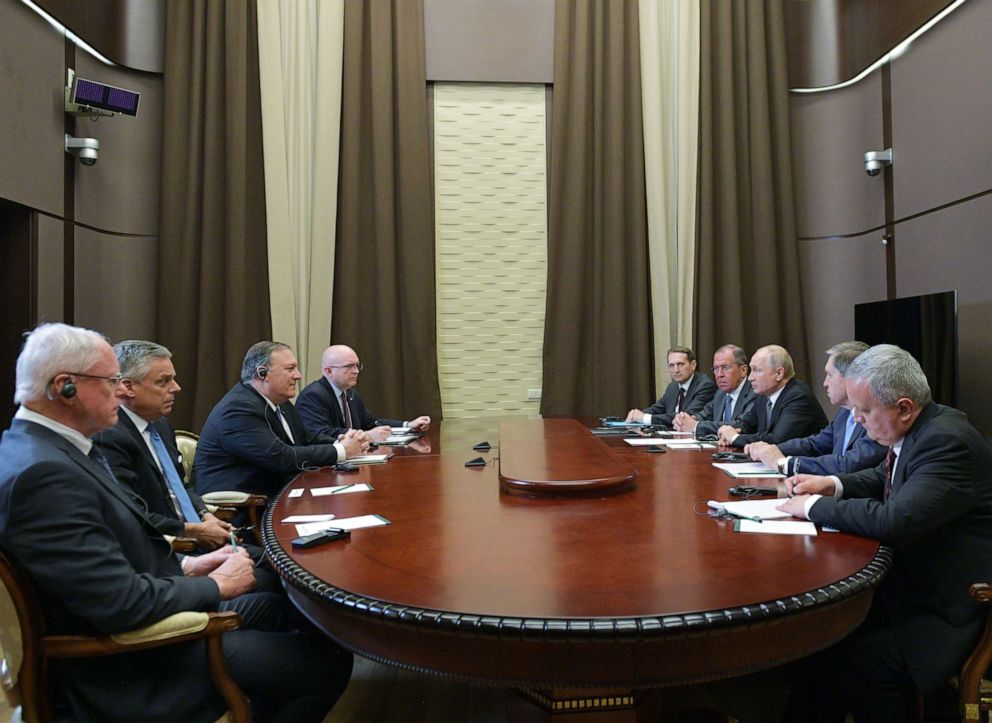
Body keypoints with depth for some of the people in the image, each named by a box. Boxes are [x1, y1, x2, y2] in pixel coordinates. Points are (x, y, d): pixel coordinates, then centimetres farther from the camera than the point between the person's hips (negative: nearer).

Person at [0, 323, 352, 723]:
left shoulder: (36, 446, 5)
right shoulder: (42, 473, -27)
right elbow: (121, 603, -30)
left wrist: (185, 566, 2)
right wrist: (215, 585, -14)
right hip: (122, 670, -10)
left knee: (277, 607, 20)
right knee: (327, 659, -11)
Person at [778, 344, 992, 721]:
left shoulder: (947, 442, -26)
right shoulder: (920, 430, 2)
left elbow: (895, 521, -35)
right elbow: (884, 478, 20)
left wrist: (816, 506, -21)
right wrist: (832, 484, 1)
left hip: (948, 609, -9)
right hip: (913, 577, 9)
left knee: (861, 659, -24)